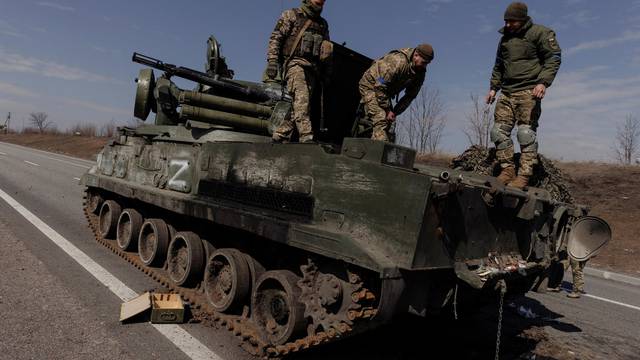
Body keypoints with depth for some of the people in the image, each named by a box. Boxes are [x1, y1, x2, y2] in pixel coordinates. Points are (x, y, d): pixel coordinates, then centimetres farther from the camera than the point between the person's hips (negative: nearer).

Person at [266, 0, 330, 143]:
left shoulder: (323, 24, 25)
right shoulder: (291, 15, 11)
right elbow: (275, 38, 3)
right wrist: (272, 61, -10)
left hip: (312, 69, 5)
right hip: (295, 63, -5)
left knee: (296, 108, -5)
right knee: (301, 100, -25)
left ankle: (278, 138, 1)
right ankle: (307, 138, -33)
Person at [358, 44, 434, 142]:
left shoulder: (420, 73, -7)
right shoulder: (397, 62, -32)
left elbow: (410, 95, 1)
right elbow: (380, 87, -30)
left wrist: (395, 112, -9)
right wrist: (387, 110, -25)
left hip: (385, 91, 8)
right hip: (371, 85, -8)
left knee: (388, 122, 2)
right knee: (380, 119, -23)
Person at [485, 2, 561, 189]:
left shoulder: (540, 33, 1)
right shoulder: (505, 38, 21)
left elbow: (553, 59, -4)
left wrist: (543, 83, -17)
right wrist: (493, 87, 18)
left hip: (529, 92, -6)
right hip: (507, 93, 7)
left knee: (526, 132, -13)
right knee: (499, 131, -3)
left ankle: (524, 176, -12)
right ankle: (507, 170, 4)